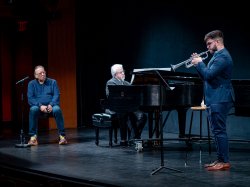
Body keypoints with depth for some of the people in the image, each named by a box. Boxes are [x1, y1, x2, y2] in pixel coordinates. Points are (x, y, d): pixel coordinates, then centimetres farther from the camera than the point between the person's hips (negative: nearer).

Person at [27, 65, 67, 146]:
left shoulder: (53, 82, 11)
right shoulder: (31, 84, 9)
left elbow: (56, 95, 1)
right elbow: (30, 98, -1)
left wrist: (51, 105, -19)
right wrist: (40, 105, -19)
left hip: (51, 106, 0)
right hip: (38, 106, 0)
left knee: (57, 109, -34)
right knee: (33, 109, -35)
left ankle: (62, 136, -29)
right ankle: (33, 137, -32)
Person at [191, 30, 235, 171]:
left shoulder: (223, 57, -15)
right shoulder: (218, 56, 19)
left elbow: (208, 75, -24)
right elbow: (206, 76, 19)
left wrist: (199, 63, -9)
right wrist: (199, 63, 7)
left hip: (220, 101, -11)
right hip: (215, 100, 11)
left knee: (220, 131, -9)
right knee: (218, 131, 13)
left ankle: (225, 162, -6)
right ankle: (220, 160, 19)